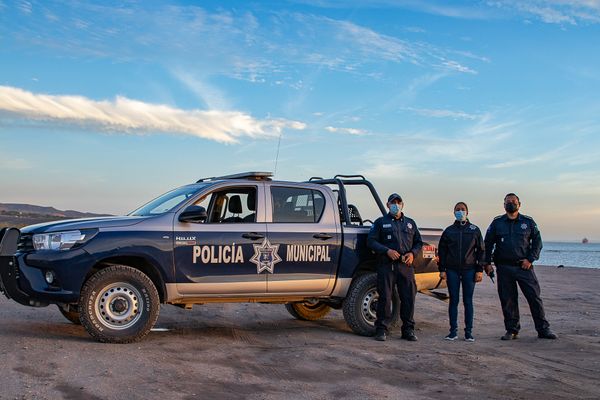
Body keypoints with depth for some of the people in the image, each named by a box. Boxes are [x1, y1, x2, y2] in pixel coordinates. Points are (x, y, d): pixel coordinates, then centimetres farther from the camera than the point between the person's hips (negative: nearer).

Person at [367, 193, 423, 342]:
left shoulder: (410, 223, 19)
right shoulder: (381, 222, 9)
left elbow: (418, 242, 22)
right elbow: (371, 241, 0)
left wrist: (412, 253, 0)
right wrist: (387, 251, -13)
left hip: (406, 266, 3)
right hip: (386, 265, -3)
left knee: (409, 298, 2)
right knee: (385, 298, -3)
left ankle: (408, 330, 13)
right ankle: (382, 329, 5)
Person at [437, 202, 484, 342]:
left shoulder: (474, 230, 7)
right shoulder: (448, 231, 8)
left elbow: (480, 250, 7)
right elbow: (441, 251, 10)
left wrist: (480, 270, 0)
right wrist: (442, 269, 2)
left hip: (469, 270, -1)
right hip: (452, 270, 1)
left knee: (468, 301, 2)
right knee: (453, 301, 3)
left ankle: (468, 332, 8)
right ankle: (453, 331, 8)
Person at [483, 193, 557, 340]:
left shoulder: (528, 222, 7)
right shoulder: (497, 223, 8)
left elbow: (537, 242, 8)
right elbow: (488, 244, 9)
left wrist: (530, 259, -5)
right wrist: (487, 263, 1)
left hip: (524, 267, -1)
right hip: (504, 268, 1)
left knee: (535, 297, -2)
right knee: (507, 300, 4)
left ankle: (543, 329, 7)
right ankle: (512, 330, 14)